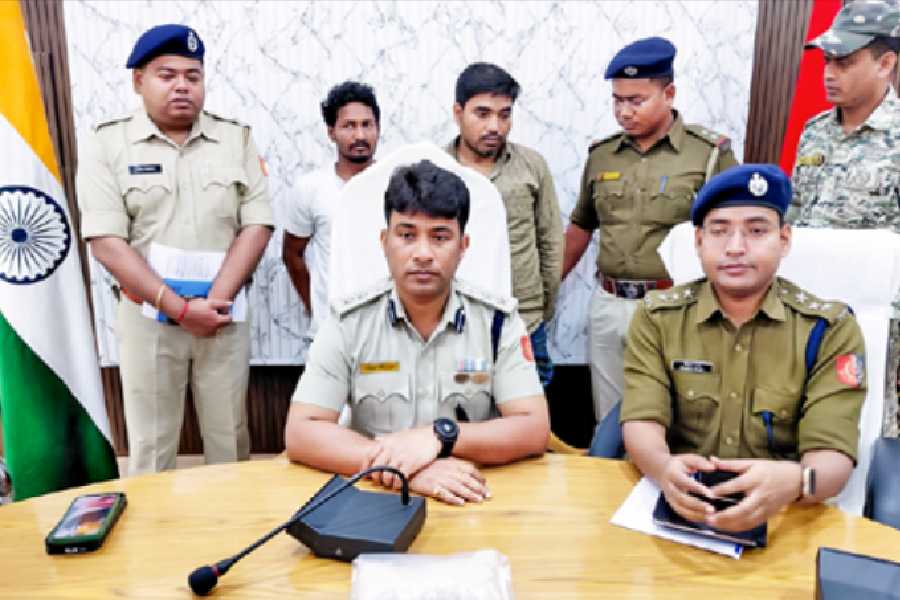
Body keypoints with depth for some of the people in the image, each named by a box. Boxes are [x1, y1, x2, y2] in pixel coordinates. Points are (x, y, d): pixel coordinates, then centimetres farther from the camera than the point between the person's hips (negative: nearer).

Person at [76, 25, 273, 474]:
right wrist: (179, 308, -15)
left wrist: (215, 301, -12)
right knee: (150, 444, 9)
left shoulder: (236, 138, 4)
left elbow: (257, 225, -2)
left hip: (224, 316, 2)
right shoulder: (106, 144, -2)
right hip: (146, 316, -1)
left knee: (229, 438, 11)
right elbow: (107, 242, -9)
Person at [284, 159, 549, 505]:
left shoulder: (499, 321, -3)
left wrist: (439, 436, -22)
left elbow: (534, 431, -8)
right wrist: (402, 466, -22)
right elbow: (300, 434, -10)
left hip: (475, 501, 1)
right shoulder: (349, 323, -4)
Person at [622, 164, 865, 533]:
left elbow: (832, 453, -11)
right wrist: (664, 468, -31)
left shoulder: (831, 329, -2)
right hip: (675, 505, -1)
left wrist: (794, 481, -34)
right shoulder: (656, 318, 1)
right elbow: (642, 421, -8)